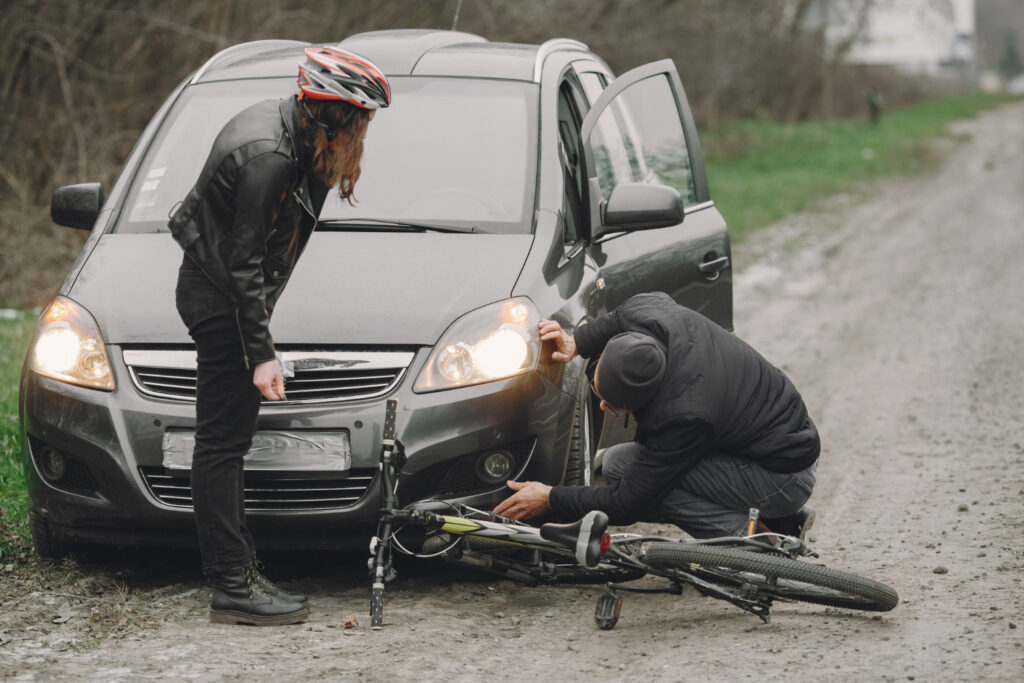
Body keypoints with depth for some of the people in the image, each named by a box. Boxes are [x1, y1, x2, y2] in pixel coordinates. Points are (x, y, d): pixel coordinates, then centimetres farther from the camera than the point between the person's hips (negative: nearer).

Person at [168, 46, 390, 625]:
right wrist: (262, 354, -23)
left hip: (226, 294, 10)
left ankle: (242, 572, 18)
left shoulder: (286, 127, 5)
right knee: (222, 441, -9)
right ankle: (233, 588, -9)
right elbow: (243, 262, -24)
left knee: (228, 440, 12)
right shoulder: (267, 156, -25)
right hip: (218, 299, -10)